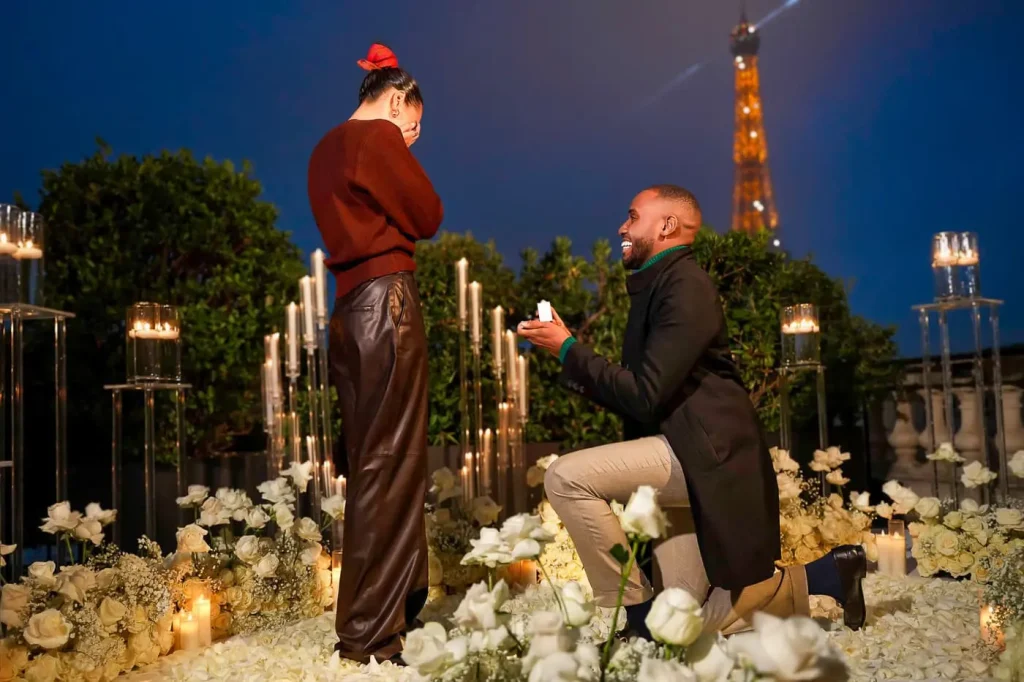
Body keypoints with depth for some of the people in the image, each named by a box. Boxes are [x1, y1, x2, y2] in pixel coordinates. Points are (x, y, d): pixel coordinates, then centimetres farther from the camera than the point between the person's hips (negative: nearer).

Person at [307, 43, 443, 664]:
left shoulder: (326, 150, 21)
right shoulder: (379, 138, -5)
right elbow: (428, 217, -3)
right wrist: (404, 155, 9)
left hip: (349, 310, 9)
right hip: (386, 304, -9)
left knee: (372, 465, 12)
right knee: (391, 468, -7)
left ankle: (398, 607, 23)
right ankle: (370, 638, -3)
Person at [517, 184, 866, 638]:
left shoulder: (685, 285, -12)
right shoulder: (657, 286, 18)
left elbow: (645, 395, -20)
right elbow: (638, 396, 22)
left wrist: (569, 350, -14)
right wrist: (568, 361, 13)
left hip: (704, 454, -10)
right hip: (689, 460, 10)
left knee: (566, 478, -22)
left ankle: (634, 612, -8)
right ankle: (826, 575, 20)